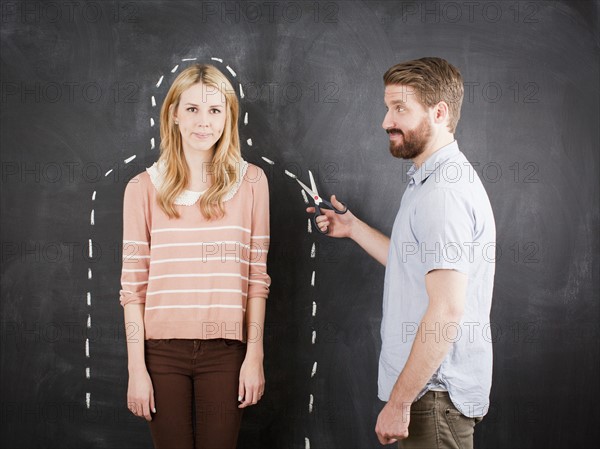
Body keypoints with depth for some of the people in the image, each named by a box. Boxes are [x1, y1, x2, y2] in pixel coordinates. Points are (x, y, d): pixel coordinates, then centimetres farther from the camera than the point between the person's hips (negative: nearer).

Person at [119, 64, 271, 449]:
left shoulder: (251, 182, 2)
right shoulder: (144, 188, 1)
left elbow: (257, 277, 4)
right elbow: (133, 285, 1)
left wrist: (255, 356, 0)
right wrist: (136, 369, -3)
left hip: (225, 350, 0)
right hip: (163, 349, 0)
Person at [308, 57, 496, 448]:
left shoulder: (444, 192, -20)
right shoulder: (433, 181, 13)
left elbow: (446, 311, -26)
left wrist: (399, 401, -23)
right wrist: (355, 228, 24)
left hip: (435, 396, -10)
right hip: (433, 389, 10)